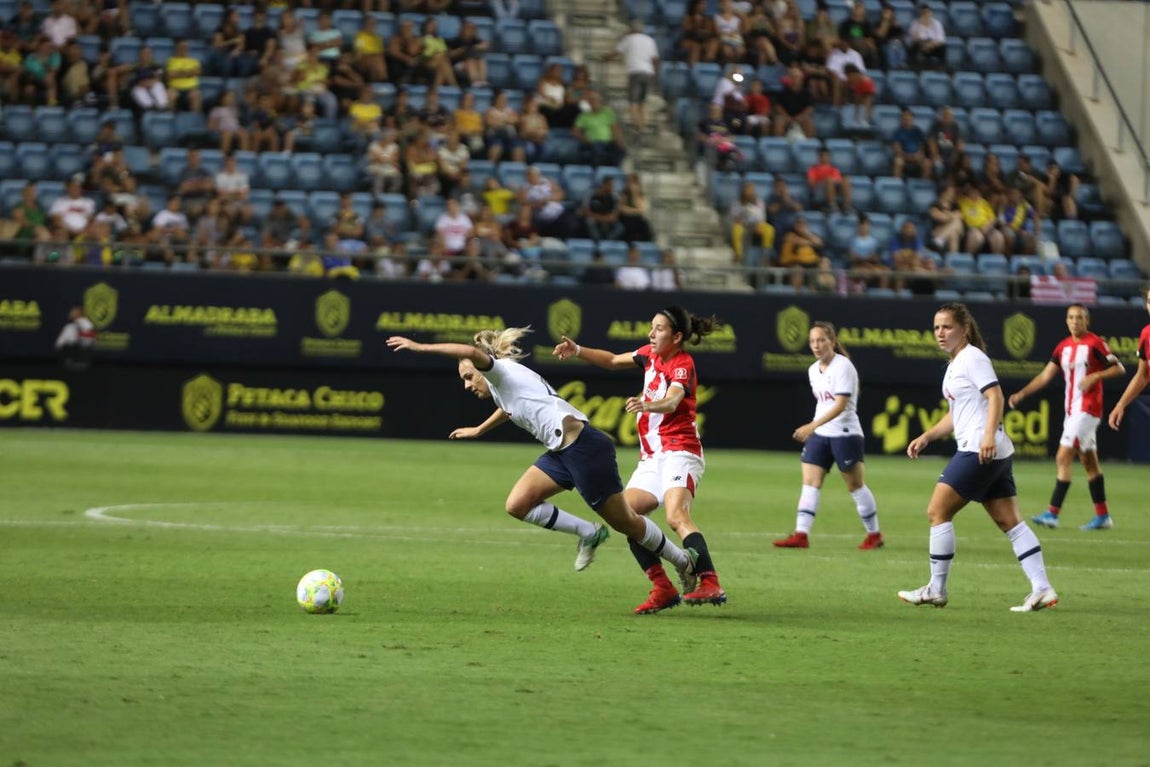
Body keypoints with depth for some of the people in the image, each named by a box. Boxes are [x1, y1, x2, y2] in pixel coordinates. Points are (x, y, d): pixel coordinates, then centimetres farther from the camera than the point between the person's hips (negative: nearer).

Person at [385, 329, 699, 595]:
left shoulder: (501, 370, -3)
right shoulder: (504, 387, 23)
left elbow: (472, 352, -24)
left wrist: (421, 347, -20)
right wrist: (479, 430, 62)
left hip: (584, 446, -9)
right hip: (563, 451, 9)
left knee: (625, 522, 0)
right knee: (517, 505, 1)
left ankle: (685, 561, 16)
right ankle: (588, 534, 8)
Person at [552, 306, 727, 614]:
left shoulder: (682, 365, -14)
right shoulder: (651, 354, 10)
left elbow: (672, 402, -34)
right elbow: (613, 360, 27)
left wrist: (646, 405, -55)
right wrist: (578, 351, 13)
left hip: (679, 452, -9)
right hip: (651, 456, 9)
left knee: (676, 516, -29)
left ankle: (710, 585, -38)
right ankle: (663, 589, -1)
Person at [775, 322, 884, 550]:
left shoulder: (843, 366, -14)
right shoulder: (813, 370, 10)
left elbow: (840, 405, -23)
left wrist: (813, 425, -31)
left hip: (845, 434, -7)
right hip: (819, 435, 7)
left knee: (855, 485, 3)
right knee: (810, 483, -5)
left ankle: (874, 534, 16)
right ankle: (801, 535, -10)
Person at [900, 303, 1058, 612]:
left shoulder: (972, 358, -7)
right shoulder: (955, 364, 22)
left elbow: (995, 396, -18)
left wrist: (988, 435, -30)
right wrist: (927, 436, 23)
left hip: (980, 450, -10)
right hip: (997, 457, 10)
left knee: (937, 512, -4)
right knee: (1010, 521, 4)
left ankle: (936, 590, 1)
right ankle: (1042, 589, -2)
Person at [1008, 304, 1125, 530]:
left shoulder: (1095, 343, -8)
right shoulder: (1064, 346, 12)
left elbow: (1119, 368, -7)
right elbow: (1046, 375, 12)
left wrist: (1096, 376, -22)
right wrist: (1021, 394, 3)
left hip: (1087, 408, -8)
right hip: (1071, 410, 8)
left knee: (1063, 458, -13)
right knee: (1089, 461, 11)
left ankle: (1052, 513, -14)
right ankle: (1102, 516, 17)